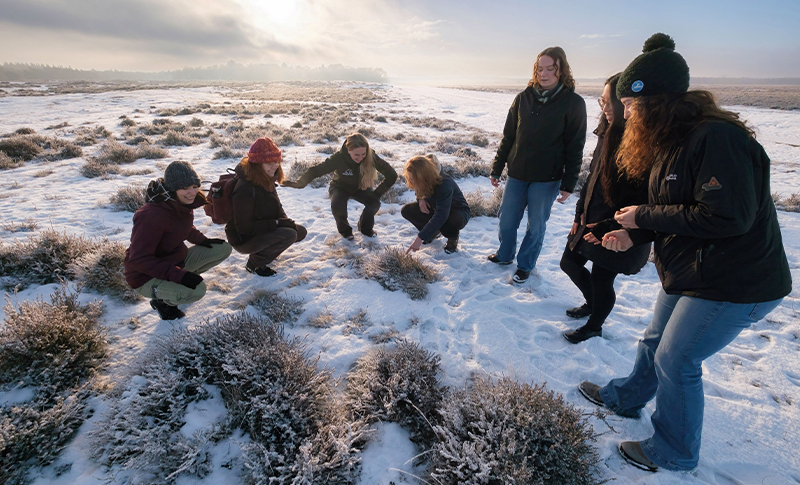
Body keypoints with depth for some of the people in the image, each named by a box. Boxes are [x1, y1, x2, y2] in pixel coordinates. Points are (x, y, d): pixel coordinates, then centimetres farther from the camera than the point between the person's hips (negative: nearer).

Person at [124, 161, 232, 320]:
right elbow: (138, 260, -29)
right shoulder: (152, 215, -30)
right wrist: (177, 274, -37)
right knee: (197, 290, -35)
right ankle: (162, 300, 0)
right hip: (147, 277, -8)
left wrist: (202, 240, -1)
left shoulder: (183, 203, -5)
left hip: (177, 260, 9)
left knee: (223, 249, -1)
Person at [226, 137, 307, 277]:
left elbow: (276, 207, 11)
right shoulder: (245, 189, -30)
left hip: (263, 230, 9)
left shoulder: (266, 180, -2)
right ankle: (254, 264, -7)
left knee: (300, 232, 4)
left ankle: (263, 251, 15)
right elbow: (244, 228, -27)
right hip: (244, 240, -9)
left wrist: (285, 221, -9)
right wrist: (277, 223, -24)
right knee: (289, 235, -27)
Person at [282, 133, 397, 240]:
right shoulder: (339, 158, -33)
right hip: (341, 187, -1)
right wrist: (300, 183, -52)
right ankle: (345, 229, 2)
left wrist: (377, 193, -25)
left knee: (374, 203, -27)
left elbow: (392, 175, -24)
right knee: (337, 206, -33)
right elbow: (317, 170, -35)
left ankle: (365, 228, 6)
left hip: (360, 187, 2)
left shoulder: (371, 156, -29)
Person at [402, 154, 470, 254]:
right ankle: (433, 231, 7)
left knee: (450, 223, -43)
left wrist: (420, 238, -49)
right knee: (406, 210, -14)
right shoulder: (424, 182, -17)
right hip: (435, 208, 7)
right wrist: (420, 199, -17)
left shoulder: (444, 184, -37)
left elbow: (441, 216, -46)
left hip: (458, 212, -6)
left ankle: (453, 238, -5)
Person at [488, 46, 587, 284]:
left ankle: (525, 265, 27)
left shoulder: (573, 103, -5)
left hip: (547, 179, -3)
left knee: (536, 226, 8)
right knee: (506, 220, 10)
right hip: (517, 175, 3)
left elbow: (575, 147, -5)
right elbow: (508, 137, 8)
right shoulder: (523, 98, 4)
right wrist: (496, 168, 7)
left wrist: (568, 183, -8)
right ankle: (505, 255, 34)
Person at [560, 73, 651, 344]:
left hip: (617, 234, -8)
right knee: (570, 263, 20)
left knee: (601, 280, 7)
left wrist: (609, 228, -20)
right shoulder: (609, 134, 4)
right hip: (590, 221, 8)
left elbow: (644, 202, -22)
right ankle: (591, 303, 48)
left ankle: (594, 327, 35)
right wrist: (580, 214, 8)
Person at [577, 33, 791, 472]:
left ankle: (674, 454, 28)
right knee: (655, 342, 23)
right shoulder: (669, 142, 6)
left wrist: (643, 216, -21)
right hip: (686, 272, 9)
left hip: (734, 283, -9)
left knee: (676, 361, 4)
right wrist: (633, 234, -4)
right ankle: (624, 399, 47)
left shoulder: (716, 139, -25)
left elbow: (727, 216, -30)